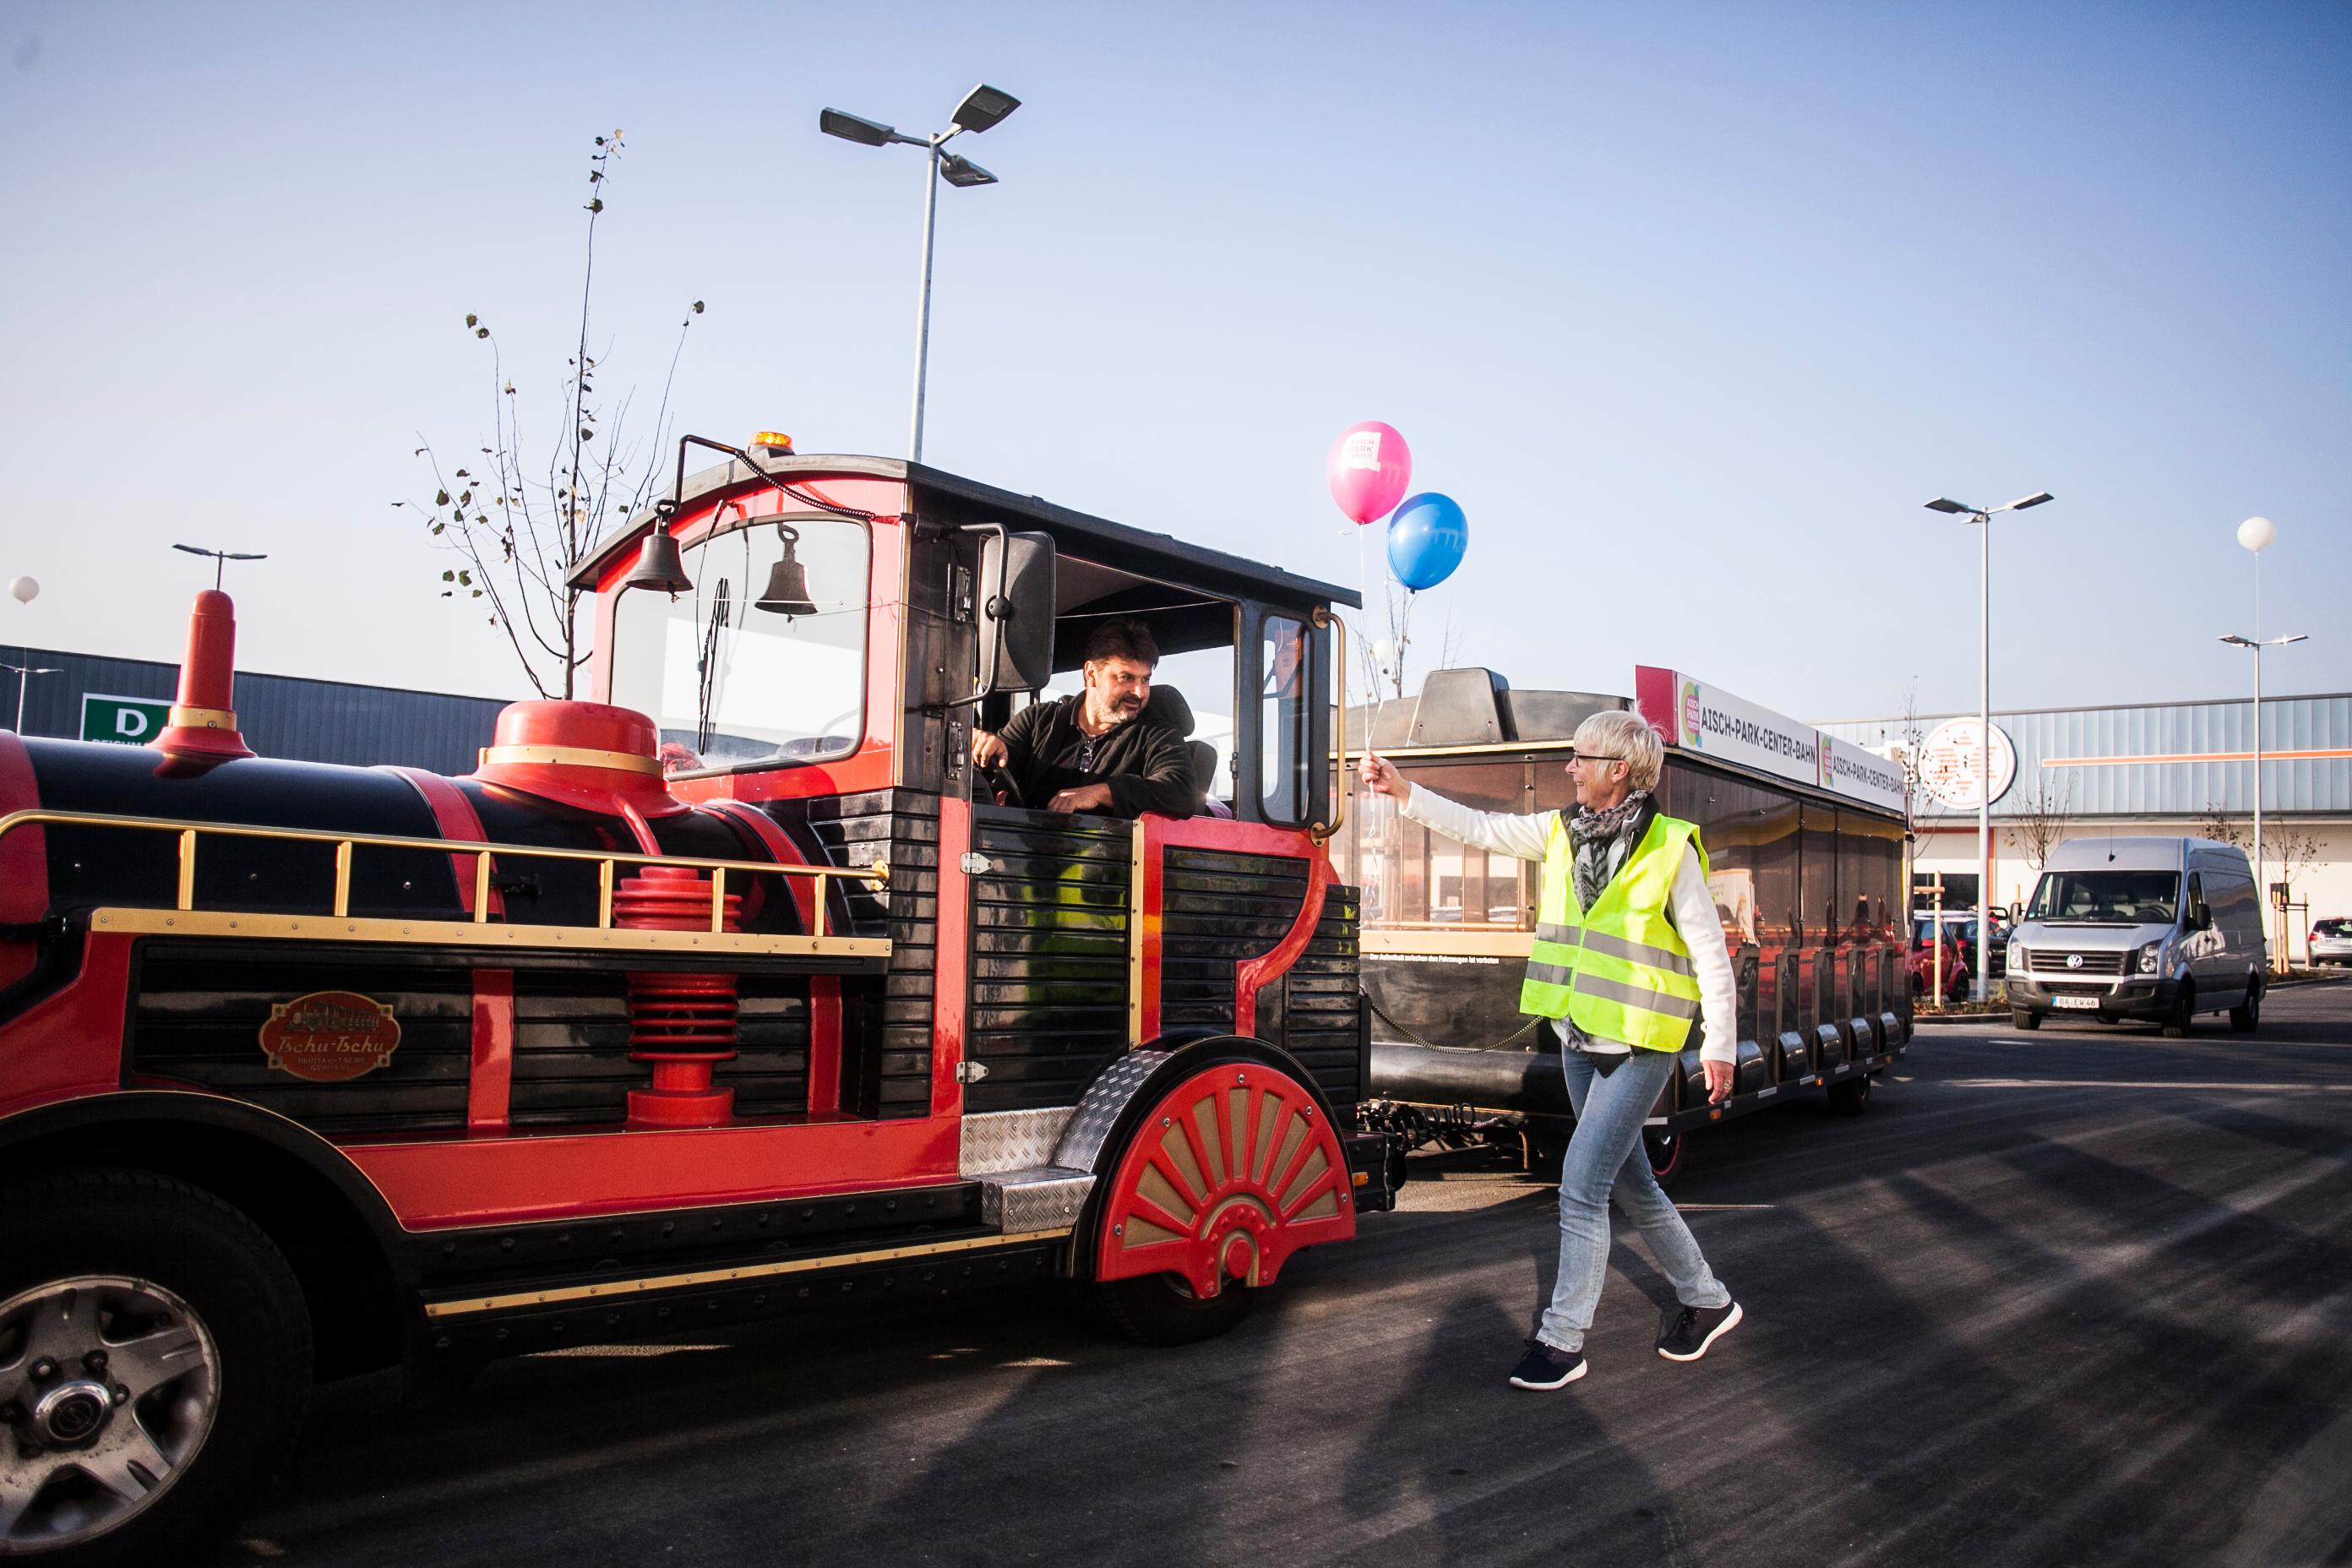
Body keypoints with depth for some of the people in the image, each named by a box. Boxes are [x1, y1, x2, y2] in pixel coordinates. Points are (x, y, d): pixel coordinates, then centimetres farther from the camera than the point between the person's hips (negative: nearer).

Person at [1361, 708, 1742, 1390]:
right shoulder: (1561, 833, 4)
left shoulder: (1670, 848, -13)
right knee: (1631, 1185, 17)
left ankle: (1563, 1340, 3)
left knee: (1581, 1186, -9)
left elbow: (1710, 953, -10)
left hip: (1639, 1047, -7)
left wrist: (1719, 1046, -9)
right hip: (1580, 1039, 7)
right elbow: (1480, 828, 8)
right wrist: (1402, 790, 0)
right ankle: (1706, 1301, 36)